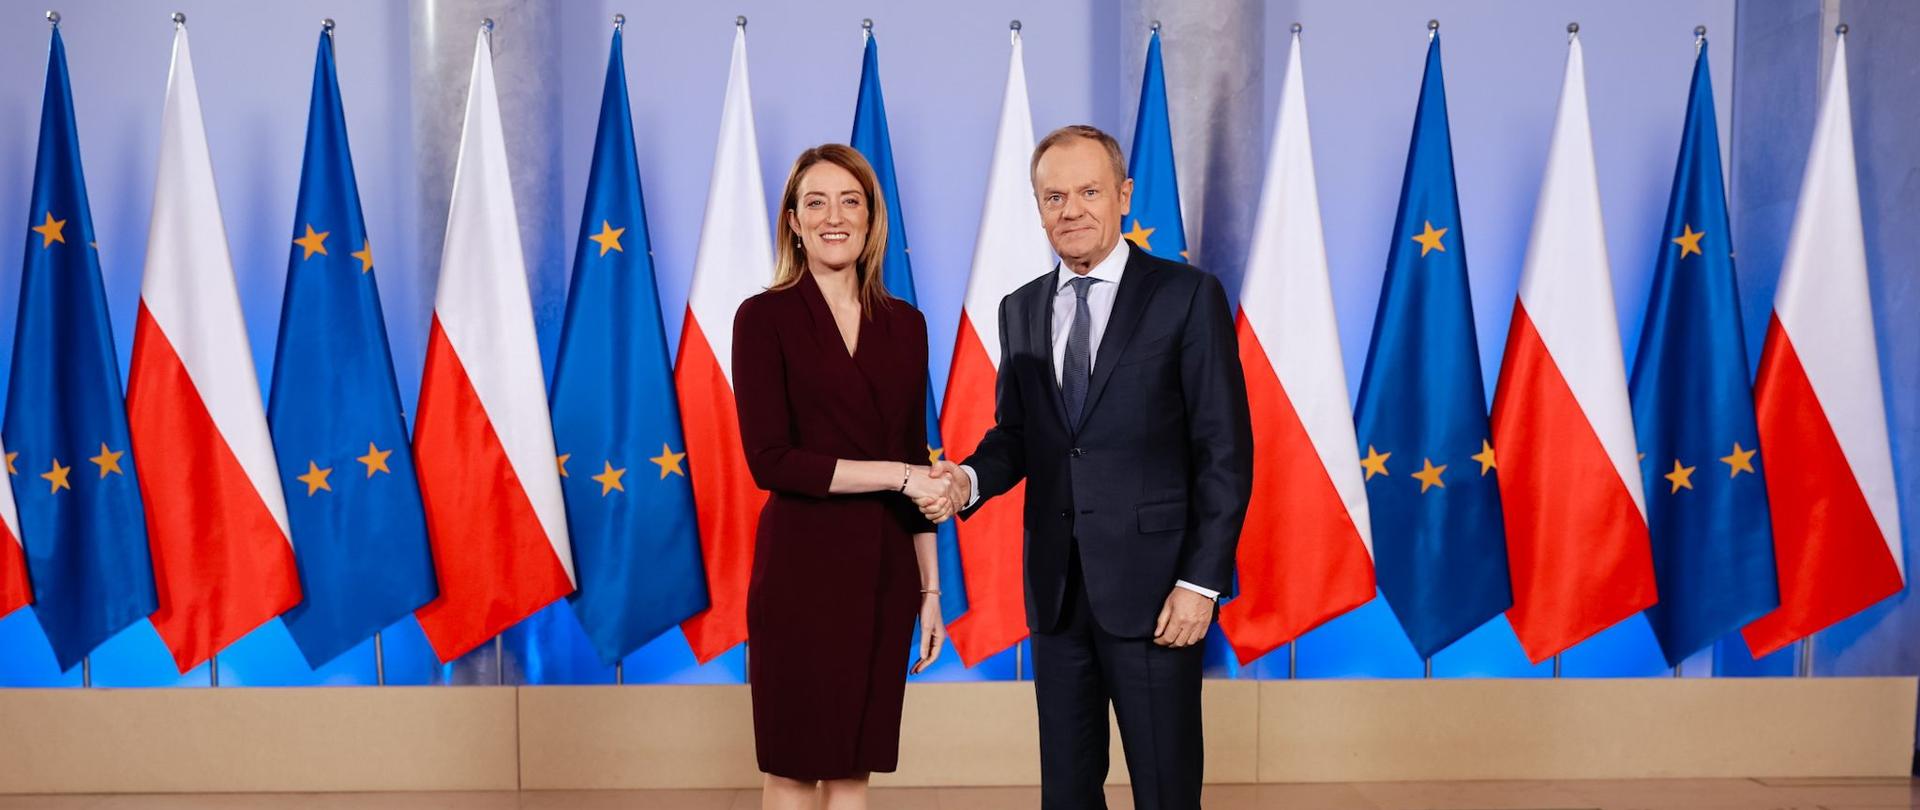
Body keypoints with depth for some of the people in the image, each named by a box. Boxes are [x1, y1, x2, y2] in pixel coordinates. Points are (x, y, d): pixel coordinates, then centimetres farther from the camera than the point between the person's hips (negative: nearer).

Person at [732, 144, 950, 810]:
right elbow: (769, 461, -13)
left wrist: (930, 587, 10)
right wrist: (898, 475, -15)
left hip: (885, 570, 4)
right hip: (802, 566, -4)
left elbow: (917, 465, 12)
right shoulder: (765, 318, -5)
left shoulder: (904, 325, 9)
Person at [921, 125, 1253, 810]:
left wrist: (1200, 581, -13)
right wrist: (968, 480, -7)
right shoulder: (1021, 310, 11)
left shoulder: (1188, 296, -5)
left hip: (1151, 587, -5)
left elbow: (1225, 452, -7)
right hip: (1057, 590, 5)